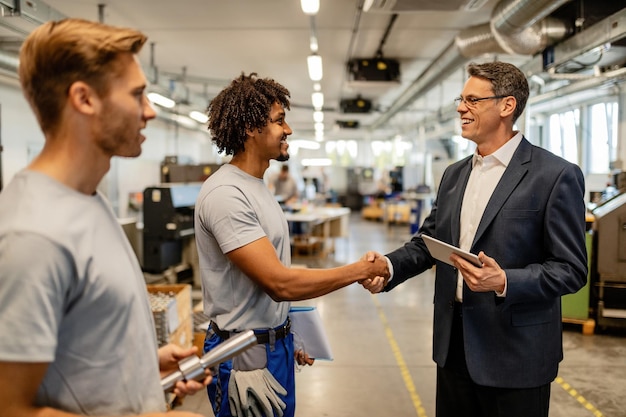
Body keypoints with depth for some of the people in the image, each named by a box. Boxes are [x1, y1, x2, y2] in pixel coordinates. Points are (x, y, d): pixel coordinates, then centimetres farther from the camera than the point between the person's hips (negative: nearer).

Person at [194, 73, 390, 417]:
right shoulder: (225, 194, -22)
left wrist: (290, 335, 15)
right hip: (247, 352, -9)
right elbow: (280, 283, -26)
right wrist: (362, 270, -18)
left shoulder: (257, 187, 8)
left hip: (276, 343, 9)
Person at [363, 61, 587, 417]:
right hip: (454, 343, 6)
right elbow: (428, 241, 11)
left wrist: (504, 282, -27)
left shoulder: (556, 175, -12)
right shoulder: (455, 174, 9)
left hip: (514, 350, -6)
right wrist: (388, 266, -6)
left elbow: (571, 269, -13)